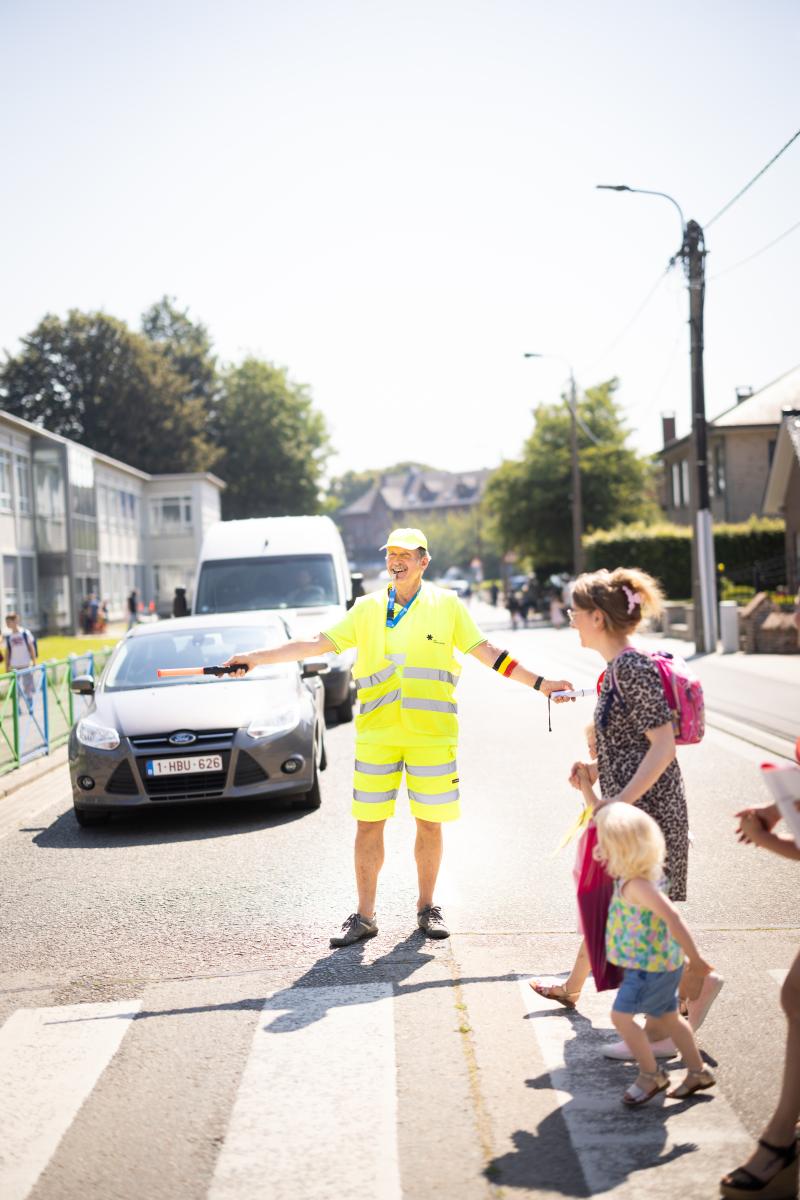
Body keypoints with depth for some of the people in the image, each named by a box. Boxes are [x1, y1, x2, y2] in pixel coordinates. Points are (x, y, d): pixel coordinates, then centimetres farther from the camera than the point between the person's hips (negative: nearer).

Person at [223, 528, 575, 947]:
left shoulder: (447, 605, 5)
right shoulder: (367, 608, 8)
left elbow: (487, 653, 7)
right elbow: (317, 644, 8)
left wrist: (539, 683, 3)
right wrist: (255, 658, 2)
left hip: (432, 733, -1)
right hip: (376, 734, 1)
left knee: (429, 821, 5)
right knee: (368, 823, 1)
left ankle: (427, 907, 22)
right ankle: (364, 915, 11)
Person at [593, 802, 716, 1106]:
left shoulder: (636, 885, -27)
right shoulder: (637, 871, 1)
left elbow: (672, 917, -33)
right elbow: (603, 817, 11)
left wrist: (695, 958, -27)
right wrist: (586, 787, 10)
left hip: (651, 964, -10)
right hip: (661, 961, 10)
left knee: (621, 1015, -6)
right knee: (668, 1015, 20)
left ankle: (651, 1075, 8)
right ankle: (697, 1072, 32)